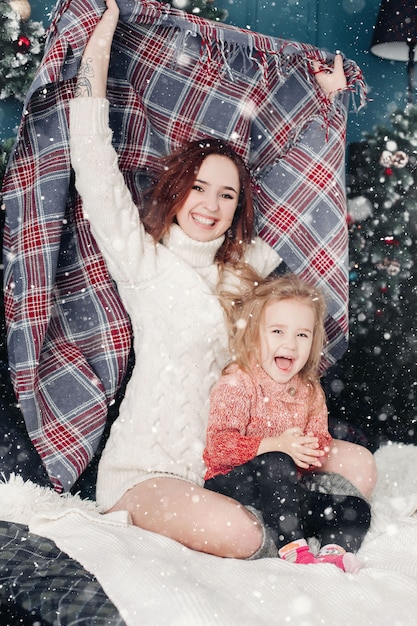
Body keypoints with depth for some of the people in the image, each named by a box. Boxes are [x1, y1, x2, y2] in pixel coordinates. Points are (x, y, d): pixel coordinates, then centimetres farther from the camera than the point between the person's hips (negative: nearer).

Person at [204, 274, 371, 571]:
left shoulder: (310, 391, 9)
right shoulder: (237, 384, -12)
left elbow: (322, 442, 11)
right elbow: (219, 446, -22)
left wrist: (315, 452, -15)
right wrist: (276, 445, -30)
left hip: (286, 490, 7)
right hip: (232, 484, -6)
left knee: (357, 510, -4)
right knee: (275, 465, -36)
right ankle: (292, 547, -32)